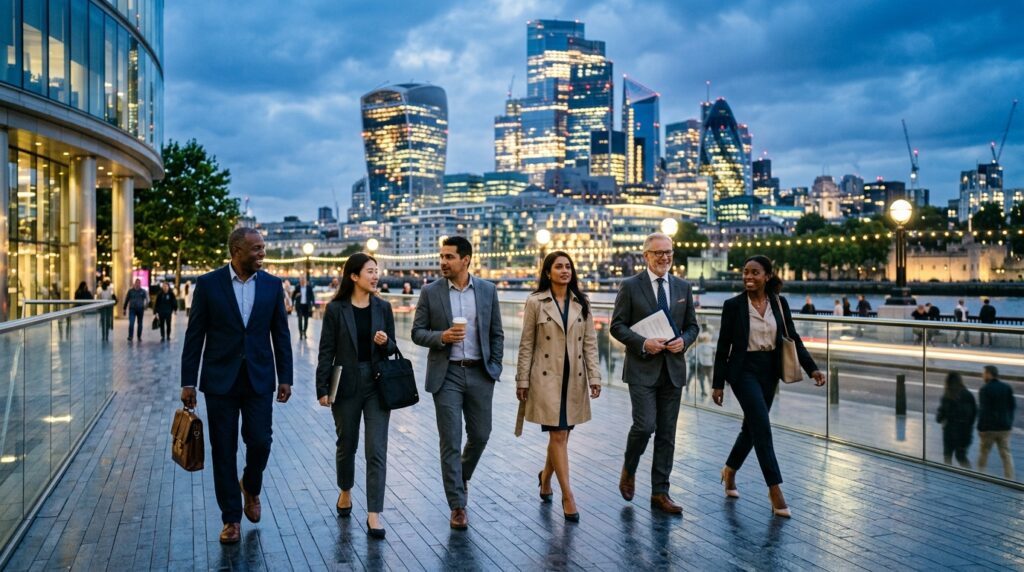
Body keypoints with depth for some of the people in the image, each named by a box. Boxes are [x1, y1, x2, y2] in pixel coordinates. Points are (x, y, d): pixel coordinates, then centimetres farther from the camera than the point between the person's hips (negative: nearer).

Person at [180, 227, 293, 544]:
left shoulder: (272, 285, 3)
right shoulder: (208, 283, -4)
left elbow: (281, 334, 6)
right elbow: (194, 335, -1)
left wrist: (285, 378, 3)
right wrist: (188, 381, -4)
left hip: (259, 379, 1)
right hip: (220, 379, -1)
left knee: (260, 442, -3)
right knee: (223, 451, 5)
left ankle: (251, 487, 30)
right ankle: (231, 518, 19)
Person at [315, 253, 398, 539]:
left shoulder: (382, 307, 3)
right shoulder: (336, 309, -4)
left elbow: (392, 348, 10)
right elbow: (326, 351, -3)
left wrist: (385, 342, -13)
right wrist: (322, 388, -7)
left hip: (377, 384, 1)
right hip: (347, 384, -1)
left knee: (377, 450, -5)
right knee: (346, 444, 15)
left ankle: (374, 514, -1)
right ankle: (345, 491, 42)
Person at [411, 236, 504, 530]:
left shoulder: (488, 290, 2)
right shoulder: (430, 292, -2)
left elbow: (496, 333, 8)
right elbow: (417, 332, 1)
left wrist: (495, 369, 3)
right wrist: (442, 337, -17)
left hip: (480, 374, 2)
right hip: (446, 374, -2)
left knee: (480, 435, 12)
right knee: (450, 442, -1)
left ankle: (461, 476, 42)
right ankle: (458, 506, 8)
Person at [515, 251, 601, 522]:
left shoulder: (582, 304, 8)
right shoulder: (535, 303, -2)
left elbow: (590, 343, 7)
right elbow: (526, 345, -1)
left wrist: (594, 377, -1)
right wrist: (522, 381, -2)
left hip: (575, 378, 4)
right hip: (547, 378, -4)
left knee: (561, 434, 12)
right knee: (558, 435, -7)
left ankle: (546, 476, 37)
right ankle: (568, 496, -2)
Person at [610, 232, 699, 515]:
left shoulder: (683, 287, 10)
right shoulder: (630, 286, -2)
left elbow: (693, 325, 14)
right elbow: (617, 326, -4)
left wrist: (684, 340, -7)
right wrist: (643, 343, -18)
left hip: (673, 369, 4)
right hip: (642, 368, -4)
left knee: (667, 434, 7)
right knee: (645, 425, -13)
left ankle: (660, 493, 16)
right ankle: (629, 470, 17)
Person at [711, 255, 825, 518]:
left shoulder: (780, 303, 1)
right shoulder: (733, 305, -8)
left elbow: (793, 338, 5)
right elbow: (723, 346, -5)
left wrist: (812, 368, -6)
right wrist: (718, 383, -4)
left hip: (769, 371, 5)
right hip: (744, 370, -4)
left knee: (752, 426, 15)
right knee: (762, 427, -11)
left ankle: (730, 470, 38)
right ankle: (775, 490, -3)